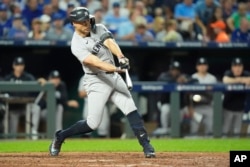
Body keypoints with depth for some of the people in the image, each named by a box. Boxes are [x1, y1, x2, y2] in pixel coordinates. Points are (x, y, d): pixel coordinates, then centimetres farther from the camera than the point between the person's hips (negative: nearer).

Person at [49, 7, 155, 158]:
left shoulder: (99, 29, 2)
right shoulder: (77, 45, -16)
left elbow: (110, 42, -17)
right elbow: (96, 62, -29)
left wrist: (121, 57, -37)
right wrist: (118, 69, -43)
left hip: (113, 77, 5)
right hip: (97, 82, -5)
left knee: (131, 110, -8)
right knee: (93, 124, -5)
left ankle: (146, 146, -8)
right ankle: (60, 137, 16)